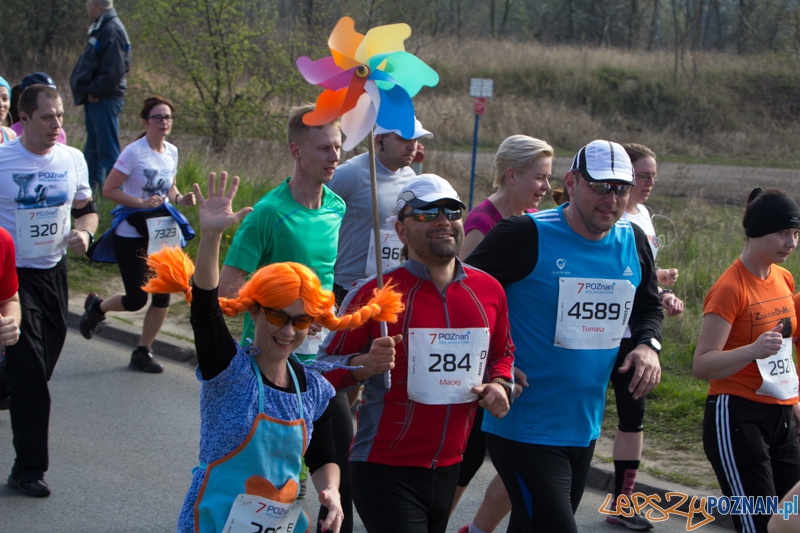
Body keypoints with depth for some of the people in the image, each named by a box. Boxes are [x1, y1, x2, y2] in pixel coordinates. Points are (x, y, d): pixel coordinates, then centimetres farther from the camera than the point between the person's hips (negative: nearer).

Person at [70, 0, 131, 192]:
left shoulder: (112, 30, -16)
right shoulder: (101, 27, 15)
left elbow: (113, 70, -23)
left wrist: (95, 92, -16)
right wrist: (91, 91, 10)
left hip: (105, 99, -10)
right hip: (96, 98, 10)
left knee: (108, 151, -7)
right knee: (93, 149, 17)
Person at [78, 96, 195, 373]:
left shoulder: (172, 152, 5)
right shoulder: (134, 152, -15)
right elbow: (108, 190, -14)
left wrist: (180, 199, -4)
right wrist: (141, 202, -23)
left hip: (161, 232, 6)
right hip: (132, 233, -6)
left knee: (163, 293, -1)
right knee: (136, 299, -3)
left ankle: (143, 352, 15)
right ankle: (96, 306, 29)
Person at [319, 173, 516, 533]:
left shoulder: (489, 291, 4)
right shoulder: (374, 294, -10)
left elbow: (503, 352, 22)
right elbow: (323, 369, -6)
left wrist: (500, 385, 2)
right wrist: (366, 364, -24)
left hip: (449, 468, 6)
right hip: (385, 472, -5)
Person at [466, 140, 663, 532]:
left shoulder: (633, 243, 6)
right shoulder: (527, 235, -13)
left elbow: (648, 306, 23)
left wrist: (647, 345, 1)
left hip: (585, 428, 7)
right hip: (524, 428, -7)